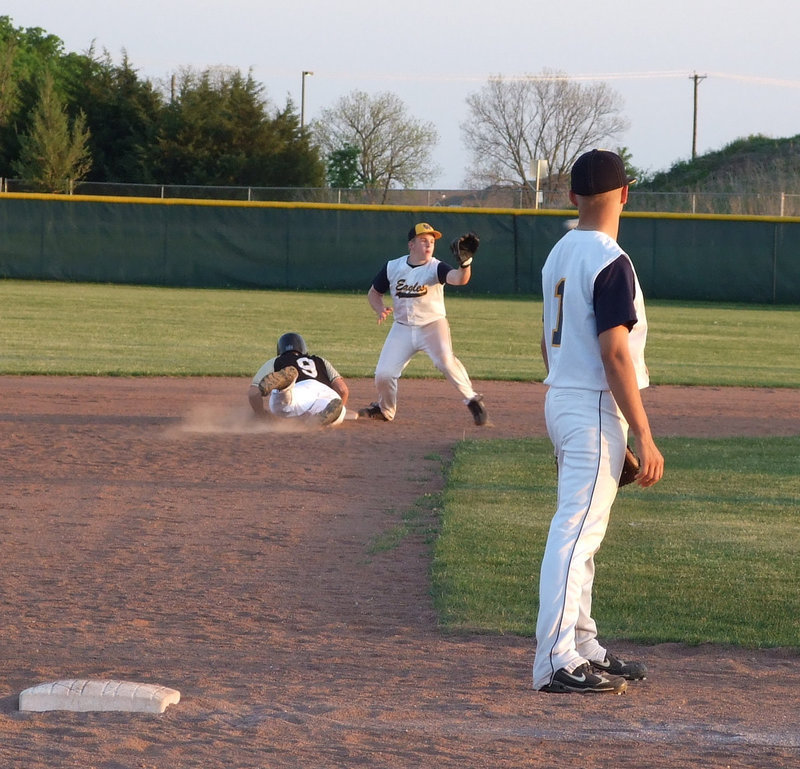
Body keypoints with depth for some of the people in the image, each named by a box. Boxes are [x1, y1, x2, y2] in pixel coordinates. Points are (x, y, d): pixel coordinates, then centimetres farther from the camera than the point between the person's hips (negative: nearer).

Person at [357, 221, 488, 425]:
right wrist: (380, 309, -11)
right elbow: (374, 293, 10)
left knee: (446, 361, -28)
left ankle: (472, 400, -15)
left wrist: (465, 263, -55)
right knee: (383, 373, -3)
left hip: (433, 325, -3)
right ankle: (385, 410, 25)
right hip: (402, 328, 3)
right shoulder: (392, 267, -3)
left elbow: (459, 279, -33)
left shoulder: (436, 268, -13)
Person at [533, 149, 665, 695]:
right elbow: (614, 354, -22)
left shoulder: (560, 255, 11)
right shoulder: (611, 262, -17)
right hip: (596, 409, -9)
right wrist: (644, 437, -21)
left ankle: (581, 646, 23)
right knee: (577, 531, -10)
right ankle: (557, 662, -11)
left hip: (561, 401, 9)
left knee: (581, 530, 16)